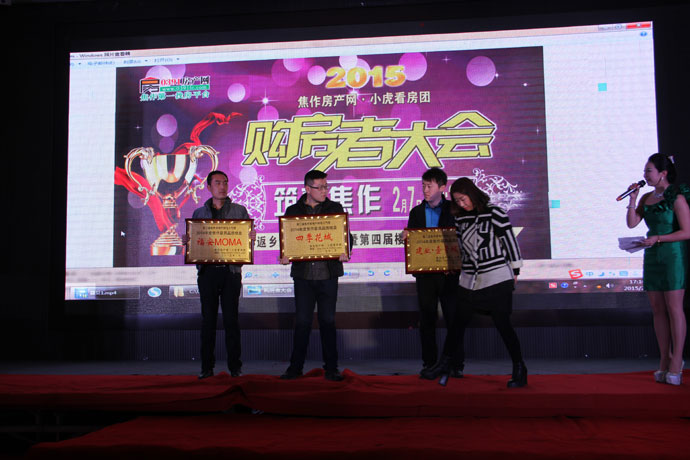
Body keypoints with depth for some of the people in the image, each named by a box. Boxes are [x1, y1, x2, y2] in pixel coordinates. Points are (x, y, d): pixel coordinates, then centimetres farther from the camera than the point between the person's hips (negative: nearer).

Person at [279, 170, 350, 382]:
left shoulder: (335, 208, 8)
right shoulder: (293, 210, 8)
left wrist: (344, 252, -17)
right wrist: (285, 256, -13)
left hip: (328, 274, 0)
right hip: (303, 274, 0)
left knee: (328, 320, 5)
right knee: (302, 321, 3)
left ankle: (331, 367, 13)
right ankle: (295, 366, 14)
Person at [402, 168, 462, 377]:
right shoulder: (416, 212, 11)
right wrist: (406, 237, -9)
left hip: (448, 273, -3)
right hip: (425, 273, 3)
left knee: (453, 318, 0)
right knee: (427, 319, 6)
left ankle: (456, 365, 8)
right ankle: (429, 363, 14)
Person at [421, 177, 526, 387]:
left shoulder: (494, 213, -7)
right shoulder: (461, 218, 10)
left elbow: (509, 240, -4)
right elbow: (455, 244, 21)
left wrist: (514, 271, -1)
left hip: (497, 279, -5)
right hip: (470, 281, 6)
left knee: (502, 324, -3)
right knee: (458, 322, 9)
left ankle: (519, 370, 11)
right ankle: (445, 364, 23)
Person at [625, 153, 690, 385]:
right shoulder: (647, 198, 10)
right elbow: (631, 223, 4)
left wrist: (658, 238, -19)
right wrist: (632, 199, -4)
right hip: (652, 257, 7)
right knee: (658, 310, 7)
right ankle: (664, 360, 14)